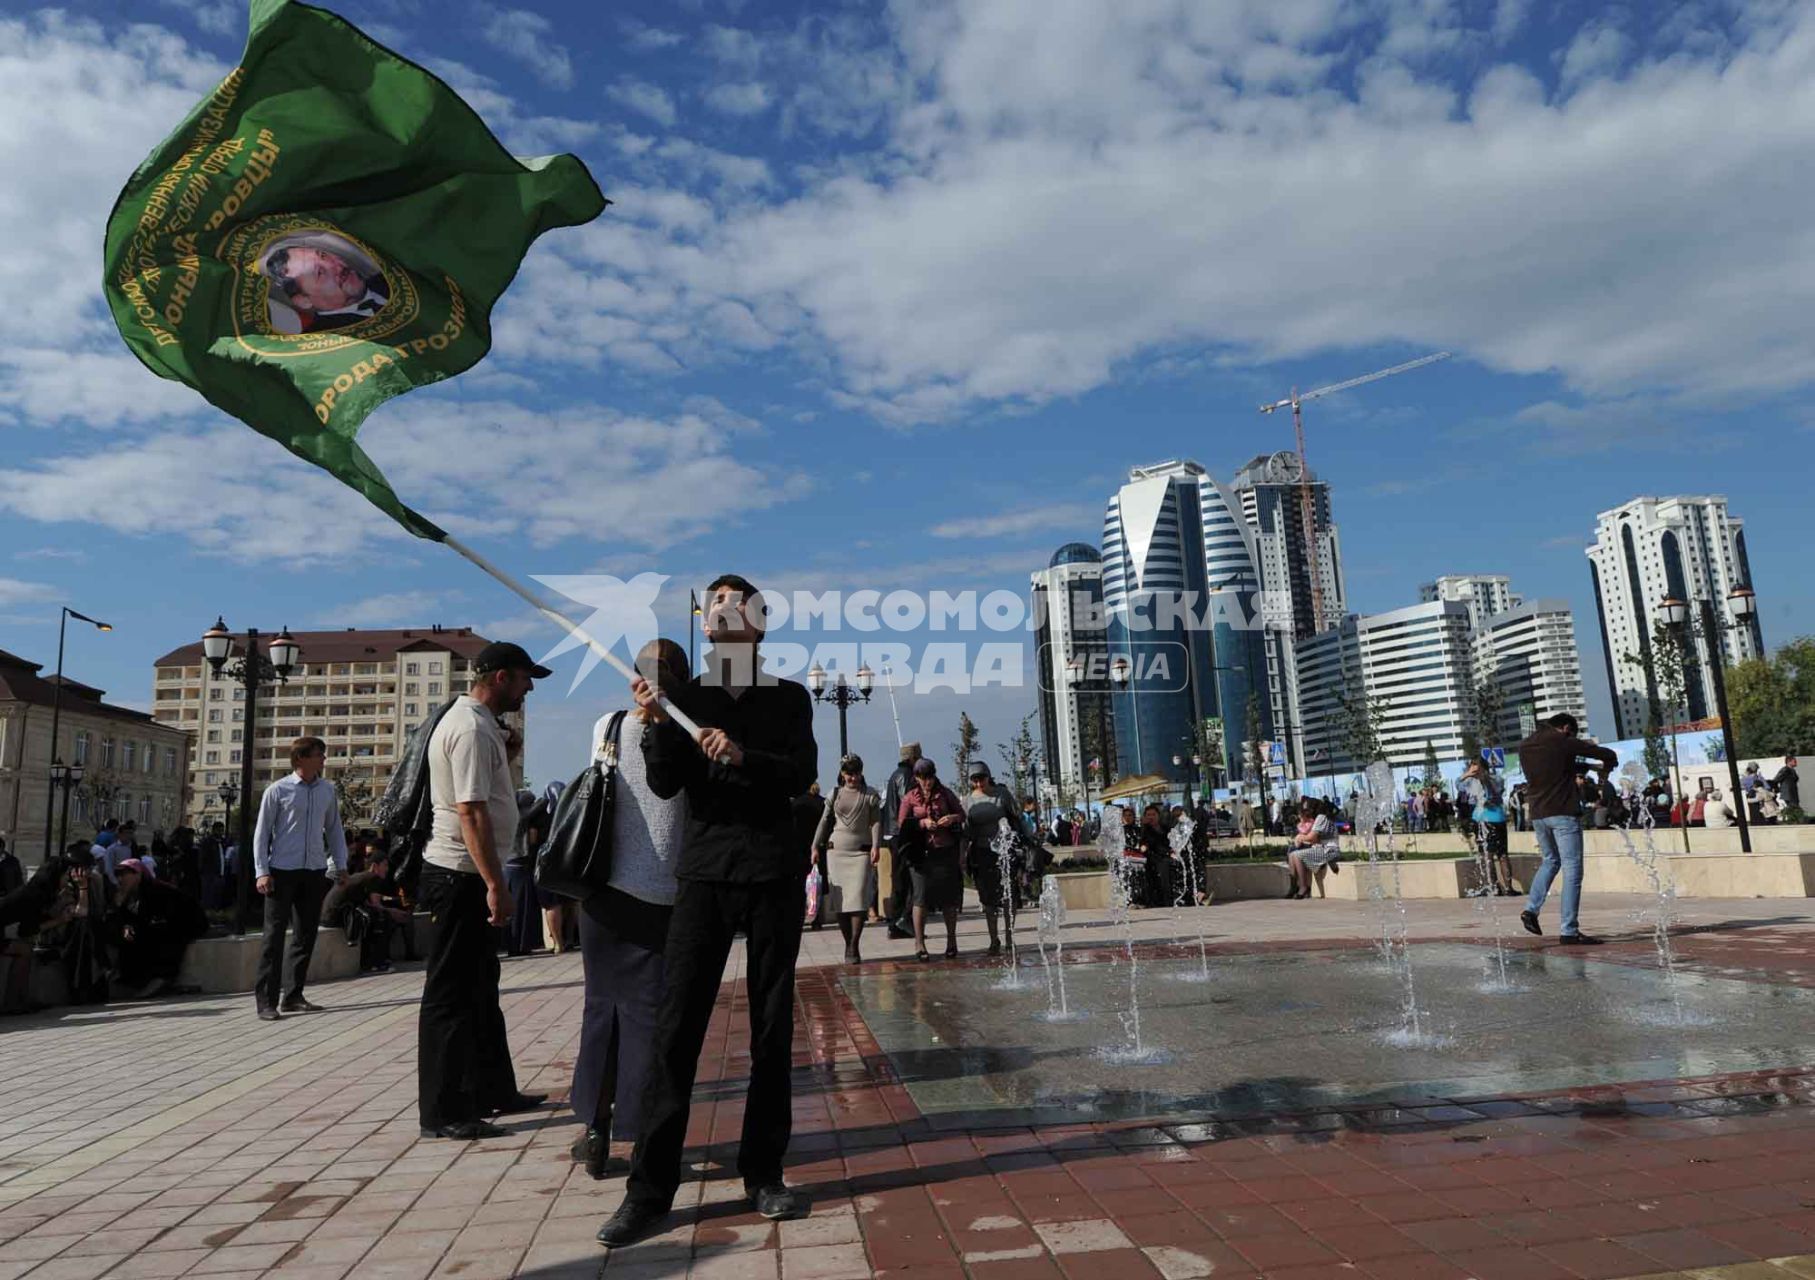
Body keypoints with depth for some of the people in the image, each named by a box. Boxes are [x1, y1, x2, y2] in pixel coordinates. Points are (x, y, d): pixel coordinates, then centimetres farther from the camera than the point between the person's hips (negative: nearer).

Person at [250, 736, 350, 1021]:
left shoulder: (328, 791, 8)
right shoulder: (277, 790, -4)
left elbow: (334, 829, 15)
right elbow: (261, 833, -3)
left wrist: (341, 865, 9)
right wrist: (261, 872, -10)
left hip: (315, 870, 5)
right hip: (282, 870, -5)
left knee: (307, 934, 9)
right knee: (275, 934, -3)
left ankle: (293, 996, 19)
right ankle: (266, 1000, 3)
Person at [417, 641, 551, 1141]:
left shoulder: (475, 722, 13)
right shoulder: (471, 729, -18)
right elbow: (471, 812, -25)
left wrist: (501, 775, 12)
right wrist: (495, 884, -25)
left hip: (466, 876, 11)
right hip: (461, 875, -11)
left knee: (481, 986, 18)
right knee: (451, 992, -2)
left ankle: (493, 1090, 29)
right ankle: (443, 1112, 8)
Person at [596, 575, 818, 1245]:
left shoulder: (788, 698, 8)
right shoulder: (685, 698, 9)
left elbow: (801, 775, -5)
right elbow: (665, 784, -1)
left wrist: (744, 756, -22)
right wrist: (657, 725, -18)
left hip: (774, 873, 0)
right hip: (704, 872, 0)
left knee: (772, 1027, 5)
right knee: (676, 1026, -4)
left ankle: (763, 1175, 16)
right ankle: (649, 1188, 2)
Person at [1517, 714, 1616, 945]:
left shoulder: (1525, 746, 9)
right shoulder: (1564, 743, -8)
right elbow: (1608, 755, -3)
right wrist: (1607, 767, 20)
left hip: (1538, 814, 6)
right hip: (1564, 813, -6)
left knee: (1550, 861, 24)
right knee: (1572, 869, -2)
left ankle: (1531, 908, 9)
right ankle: (1569, 931, -4)